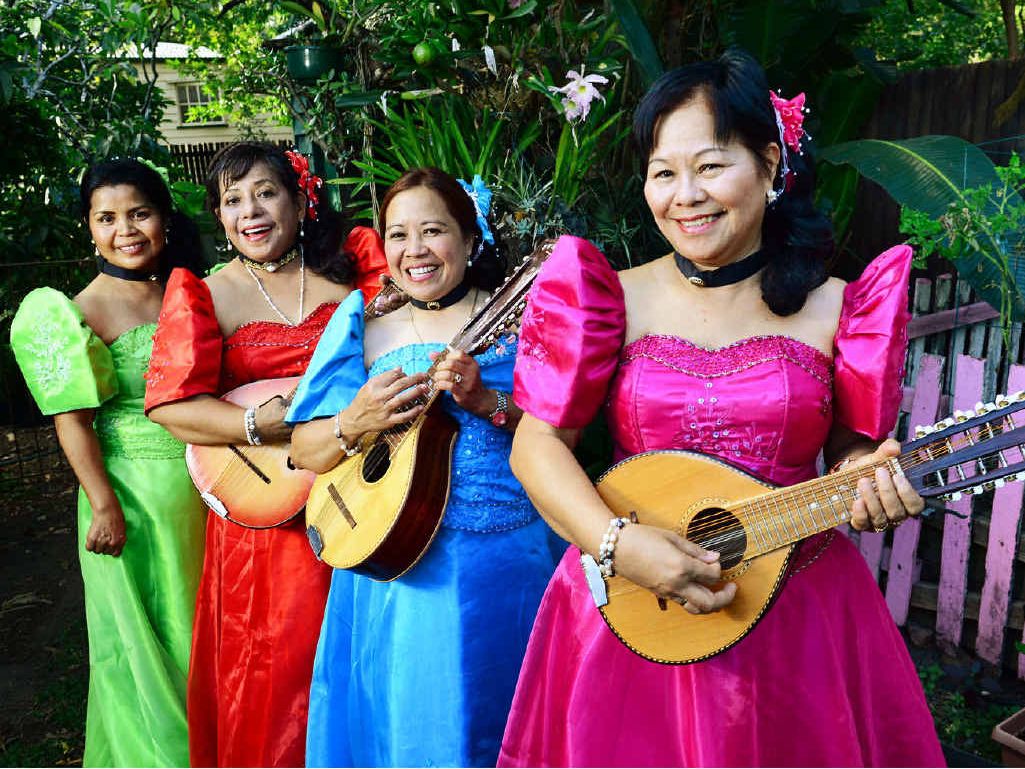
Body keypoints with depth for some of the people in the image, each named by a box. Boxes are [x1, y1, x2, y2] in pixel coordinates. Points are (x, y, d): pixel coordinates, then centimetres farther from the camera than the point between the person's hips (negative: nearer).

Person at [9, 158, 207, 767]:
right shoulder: (81, 314, -8)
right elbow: (71, 418, -11)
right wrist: (104, 505, -16)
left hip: (203, 487, 5)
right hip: (133, 494, -5)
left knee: (196, 625, 17)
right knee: (140, 631, 8)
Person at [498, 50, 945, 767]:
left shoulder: (834, 308, -2)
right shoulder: (616, 298, -4)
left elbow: (850, 448, 8)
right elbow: (537, 445, -8)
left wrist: (872, 481, -14)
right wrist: (619, 543, -20)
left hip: (798, 608, 1)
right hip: (630, 611, 0)